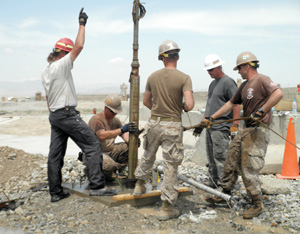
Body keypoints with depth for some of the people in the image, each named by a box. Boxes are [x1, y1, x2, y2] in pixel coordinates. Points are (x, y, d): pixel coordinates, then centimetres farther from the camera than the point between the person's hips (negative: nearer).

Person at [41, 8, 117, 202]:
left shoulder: (45, 72, 17)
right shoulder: (61, 66, -12)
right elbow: (79, 46, -18)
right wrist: (82, 23, -8)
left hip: (54, 115, 10)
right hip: (68, 114, -10)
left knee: (55, 154, 10)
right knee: (93, 146, -7)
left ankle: (56, 192, 16)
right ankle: (97, 186, -9)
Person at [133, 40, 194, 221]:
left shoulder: (153, 77, 1)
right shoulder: (184, 78, -11)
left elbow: (146, 101, 11)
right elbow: (189, 105, -20)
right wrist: (182, 108, 2)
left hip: (154, 123, 4)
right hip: (172, 126, -4)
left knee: (148, 156, 26)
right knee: (171, 166, 3)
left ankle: (139, 185, 47)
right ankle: (166, 208, 10)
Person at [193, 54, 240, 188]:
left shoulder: (228, 82, -8)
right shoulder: (212, 84, 19)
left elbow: (236, 104, -14)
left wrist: (235, 126, -19)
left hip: (221, 127, -9)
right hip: (210, 127, 9)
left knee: (220, 157, -8)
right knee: (211, 157, 13)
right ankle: (212, 181, 23)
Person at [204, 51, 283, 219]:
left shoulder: (262, 80, -10)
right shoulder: (245, 85, 18)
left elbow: (278, 94, -27)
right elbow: (231, 104, 23)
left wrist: (261, 111, -27)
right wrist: (211, 118, 22)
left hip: (258, 131, -9)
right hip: (246, 130, 9)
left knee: (249, 168, -7)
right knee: (231, 162, 13)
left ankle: (257, 204, 8)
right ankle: (225, 194, 28)